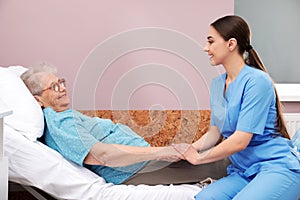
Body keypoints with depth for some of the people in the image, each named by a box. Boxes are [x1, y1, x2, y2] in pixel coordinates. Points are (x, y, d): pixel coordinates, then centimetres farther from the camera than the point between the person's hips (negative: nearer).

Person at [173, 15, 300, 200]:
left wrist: (197, 157, -7)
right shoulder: (217, 84, 11)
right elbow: (215, 133, 13)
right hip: (243, 172, 5)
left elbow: (240, 141, -18)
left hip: (277, 167, -5)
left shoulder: (256, 81, -14)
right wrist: (189, 150, -3)